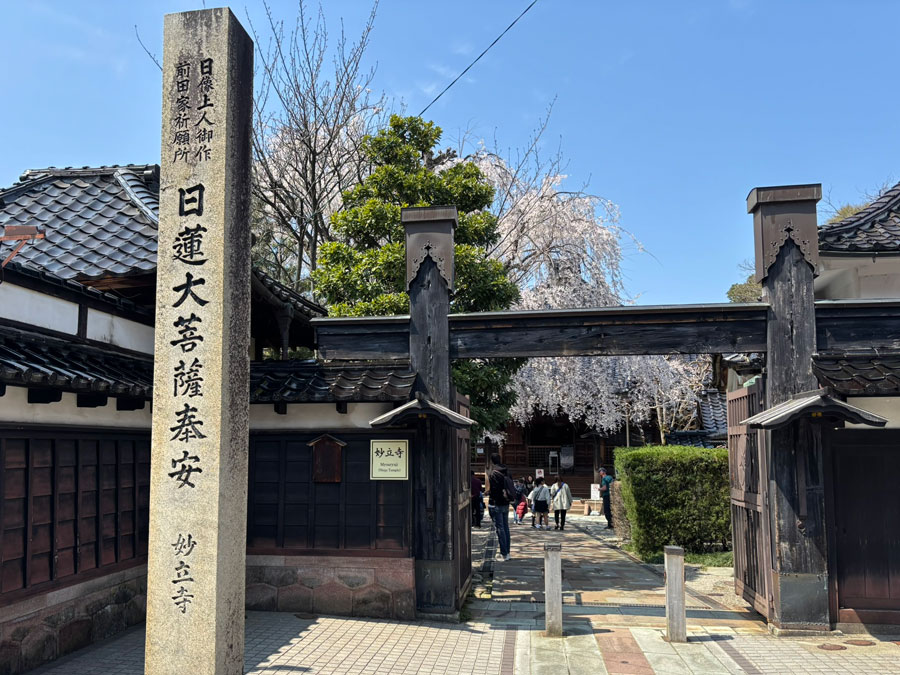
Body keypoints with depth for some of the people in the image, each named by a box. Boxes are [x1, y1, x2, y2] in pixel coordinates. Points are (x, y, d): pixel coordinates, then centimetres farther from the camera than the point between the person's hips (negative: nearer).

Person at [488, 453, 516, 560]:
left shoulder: (493, 474, -16)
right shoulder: (506, 472, 5)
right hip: (506, 504, 7)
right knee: (506, 527, 15)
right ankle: (507, 552, 21)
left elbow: (493, 490, -18)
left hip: (496, 505, -7)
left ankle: (504, 553, -1)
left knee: (500, 528, -2)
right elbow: (512, 488, 9)